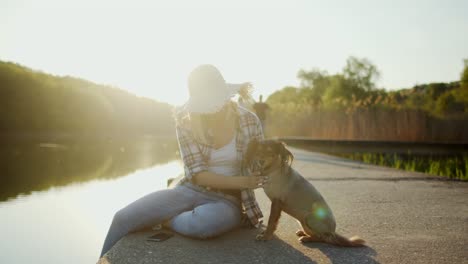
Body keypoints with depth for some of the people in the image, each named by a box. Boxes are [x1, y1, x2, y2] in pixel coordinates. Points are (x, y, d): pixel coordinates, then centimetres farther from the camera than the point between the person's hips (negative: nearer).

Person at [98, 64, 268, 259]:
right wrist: (241, 181, -23)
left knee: (203, 224, -38)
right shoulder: (186, 121, -6)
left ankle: (161, 221, -6)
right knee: (123, 218, -16)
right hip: (190, 191, 2)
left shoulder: (249, 121, -8)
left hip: (226, 201, -1)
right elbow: (197, 174, -12)